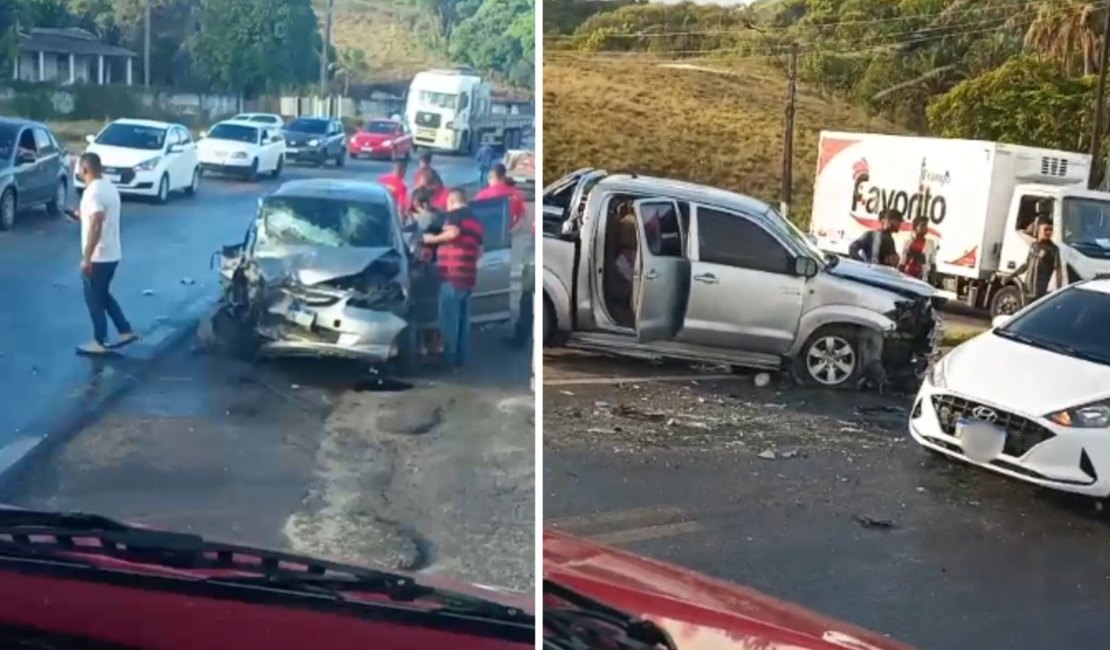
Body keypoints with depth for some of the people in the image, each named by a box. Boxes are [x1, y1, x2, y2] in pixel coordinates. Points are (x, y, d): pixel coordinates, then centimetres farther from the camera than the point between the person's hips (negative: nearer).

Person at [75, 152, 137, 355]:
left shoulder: (93, 192, -21)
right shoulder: (110, 188, 9)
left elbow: (96, 227, -27)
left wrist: (86, 258, -25)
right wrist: (83, 216, 27)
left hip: (99, 256, -9)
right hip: (112, 254, 9)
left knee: (94, 298, 4)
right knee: (103, 295, 21)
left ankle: (100, 342, 13)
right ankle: (126, 331, 22)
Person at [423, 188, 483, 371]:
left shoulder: (455, 214, -1)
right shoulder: (475, 221, 23)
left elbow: (453, 233, -21)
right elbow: (479, 252, 24)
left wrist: (433, 239, -8)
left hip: (452, 275, -8)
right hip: (468, 277, 8)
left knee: (449, 321, -5)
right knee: (462, 321, 10)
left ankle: (449, 361, -5)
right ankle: (460, 361, 13)